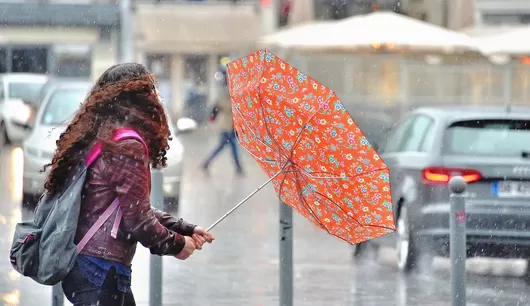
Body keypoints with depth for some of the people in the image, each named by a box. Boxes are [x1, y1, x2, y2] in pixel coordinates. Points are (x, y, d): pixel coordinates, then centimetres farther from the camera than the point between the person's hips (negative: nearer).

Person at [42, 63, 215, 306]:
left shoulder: (98, 140, 14)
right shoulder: (126, 147, -16)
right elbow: (137, 219, -17)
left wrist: (186, 230, 21)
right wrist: (176, 244, 0)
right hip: (102, 275, -10)